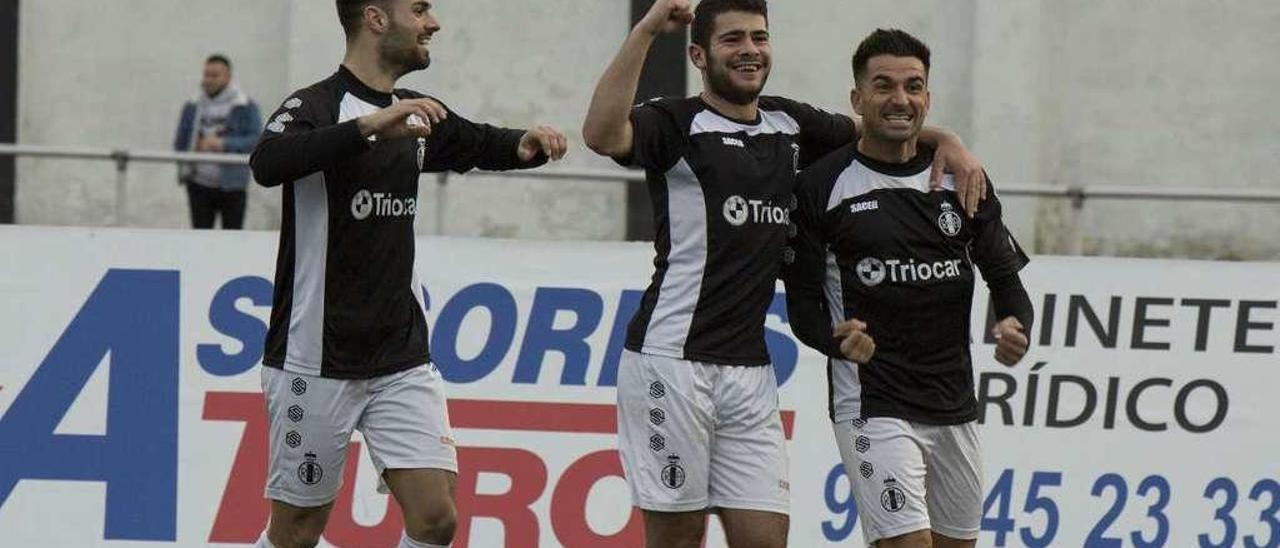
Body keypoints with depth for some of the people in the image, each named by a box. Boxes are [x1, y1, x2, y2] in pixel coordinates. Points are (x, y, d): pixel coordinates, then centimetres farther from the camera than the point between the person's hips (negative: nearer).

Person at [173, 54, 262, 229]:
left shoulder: (246, 107, -1)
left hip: (231, 186, -3)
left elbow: (256, 141, -10)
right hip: (199, 184, 3)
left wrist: (224, 144, -20)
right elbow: (180, 142, 15)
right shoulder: (192, 107, 11)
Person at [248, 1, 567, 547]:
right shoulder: (315, 107, -12)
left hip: (402, 359, 6)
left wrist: (526, 143, 5)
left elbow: (480, 144, 29)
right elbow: (267, 163, -33)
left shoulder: (418, 116, 11)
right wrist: (369, 126, -44)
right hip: (317, 359, -6)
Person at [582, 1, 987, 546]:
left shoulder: (789, 124, 15)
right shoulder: (677, 124, -4)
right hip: (672, 361, -6)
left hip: (750, 371, 6)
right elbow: (603, 135, -25)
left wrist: (945, 141, 14)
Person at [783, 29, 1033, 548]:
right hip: (872, 404, -5)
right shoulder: (822, 186, -5)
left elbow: (1006, 275, 11)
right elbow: (803, 301, -3)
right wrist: (839, 341, -24)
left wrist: (1014, 327, -11)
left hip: (955, 405, 5)